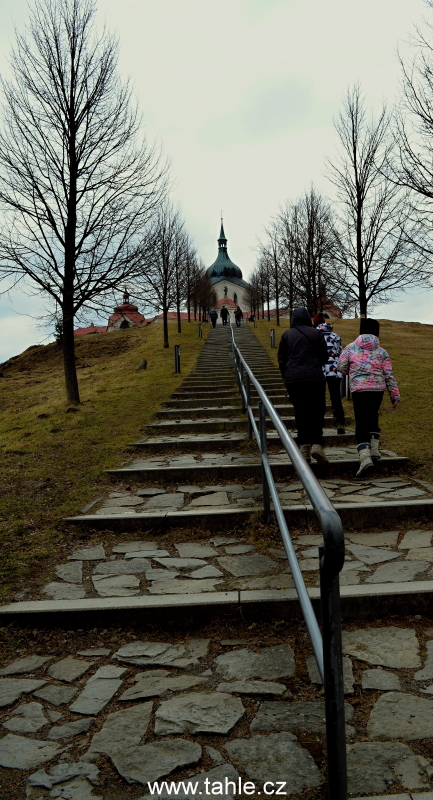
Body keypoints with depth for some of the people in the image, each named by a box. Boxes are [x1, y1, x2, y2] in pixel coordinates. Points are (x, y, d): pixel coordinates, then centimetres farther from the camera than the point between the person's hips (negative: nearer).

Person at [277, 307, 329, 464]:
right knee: (317, 412, 3)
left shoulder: (287, 335, 7)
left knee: (301, 413, 7)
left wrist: (286, 376, 19)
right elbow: (324, 357, 7)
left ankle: (304, 447, 5)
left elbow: (281, 359, 8)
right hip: (315, 378, -1)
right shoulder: (317, 333, 4)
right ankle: (317, 444, -12)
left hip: (293, 379, 1)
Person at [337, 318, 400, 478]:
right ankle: (374, 449, 16)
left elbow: (341, 367, 1)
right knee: (373, 418, 23)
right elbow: (389, 375, 4)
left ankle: (365, 457, -18)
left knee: (361, 424, -2)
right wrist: (395, 395, 7)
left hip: (358, 390, -2)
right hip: (378, 389, 2)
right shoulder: (381, 352, 7)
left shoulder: (350, 348, 5)